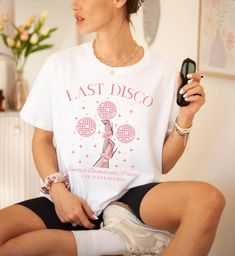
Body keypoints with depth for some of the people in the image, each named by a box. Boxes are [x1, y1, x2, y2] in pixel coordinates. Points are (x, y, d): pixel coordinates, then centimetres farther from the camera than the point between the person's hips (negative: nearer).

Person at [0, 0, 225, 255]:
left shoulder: (162, 72, 0)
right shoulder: (59, 64, 1)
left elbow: (163, 164, 5)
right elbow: (42, 140, 8)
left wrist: (185, 119, -11)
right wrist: (58, 190, -8)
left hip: (135, 196, -1)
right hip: (70, 198, 2)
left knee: (209, 199, -29)